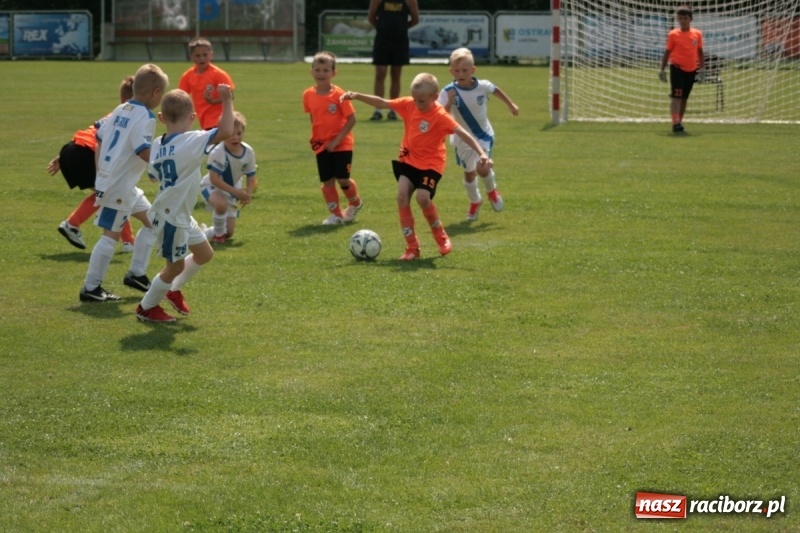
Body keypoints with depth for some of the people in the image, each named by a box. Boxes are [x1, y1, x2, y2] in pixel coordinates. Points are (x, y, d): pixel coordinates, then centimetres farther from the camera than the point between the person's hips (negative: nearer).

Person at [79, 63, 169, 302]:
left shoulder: (121, 110, 11)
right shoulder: (145, 117, -16)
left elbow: (99, 139, 14)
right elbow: (145, 153, -25)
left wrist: (100, 174, 20)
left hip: (108, 178, 10)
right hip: (119, 185, -10)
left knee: (151, 219, 19)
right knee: (111, 234, -5)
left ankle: (136, 274, 22)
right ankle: (91, 288, -1)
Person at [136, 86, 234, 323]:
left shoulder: (158, 144, -2)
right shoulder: (192, 141, -25)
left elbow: (153, 174, 10)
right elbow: (225, 131, -32)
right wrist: (227, 101, -24)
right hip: (172, 218, -9)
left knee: (204, 254, 22)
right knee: (175, 267, 9)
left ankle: (174, 290, 40)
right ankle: (146, 308, 25)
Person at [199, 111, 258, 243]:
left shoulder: (248, 152, -16)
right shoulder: (218, 152, -31)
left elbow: (251, 178, -5)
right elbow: (214, 179, -32)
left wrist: (248, 194, -25)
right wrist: (236, 192, -38)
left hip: (233, 191, 5)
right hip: (211, 187, -5)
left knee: (229, 233, 4)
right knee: (221, 204, -41)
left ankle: (205, 232, 37)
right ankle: (218, 234, -12)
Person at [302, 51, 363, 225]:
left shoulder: (339, 95, -16)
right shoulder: (308, 95, -2)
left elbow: (351, 119, -15)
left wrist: (336, 140, -17)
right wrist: (315, 138, 4)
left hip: (342, 144, -4)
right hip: (321, 145, 4)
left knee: (342, 179, -5)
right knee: (327, 181, 3)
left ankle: (355, 203, 25)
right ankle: (335, 214, 16)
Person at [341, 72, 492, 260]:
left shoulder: (440, 116, -20)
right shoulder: (408, 105, -5)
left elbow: (462, 133, -28)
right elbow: (382, 103, 1)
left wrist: (481, 153, -39)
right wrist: (357, 96, -10)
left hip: (431, 163, -5)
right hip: (409, 159, 5)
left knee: (423, 197, -21)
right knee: (402, 196, -11)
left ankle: (441, 237, 8)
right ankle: (412, 247, -2)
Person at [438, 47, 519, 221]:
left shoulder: (482, 86, -17)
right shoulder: (448, 92, -22)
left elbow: (496, 90, 7)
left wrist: (511, 104, 19)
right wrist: (449, 103, -42)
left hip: (483, 135, -1)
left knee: (482, 168, -19)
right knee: (469, 173, 13)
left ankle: (492, 190, 15)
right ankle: (474, 202, 41)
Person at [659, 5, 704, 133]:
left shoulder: (697, 34, 4)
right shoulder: (673, 35, -4)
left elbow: (700, 52, 12)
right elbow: (667, 52, 0)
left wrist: (702, 67, 4)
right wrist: (662, 69, -2)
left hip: (691, 70, 4)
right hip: (677, 68, -4)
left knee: (684, 97, 11)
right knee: (676, 96, -14)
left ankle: (679, 122, 21)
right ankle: (675, 123, -21)